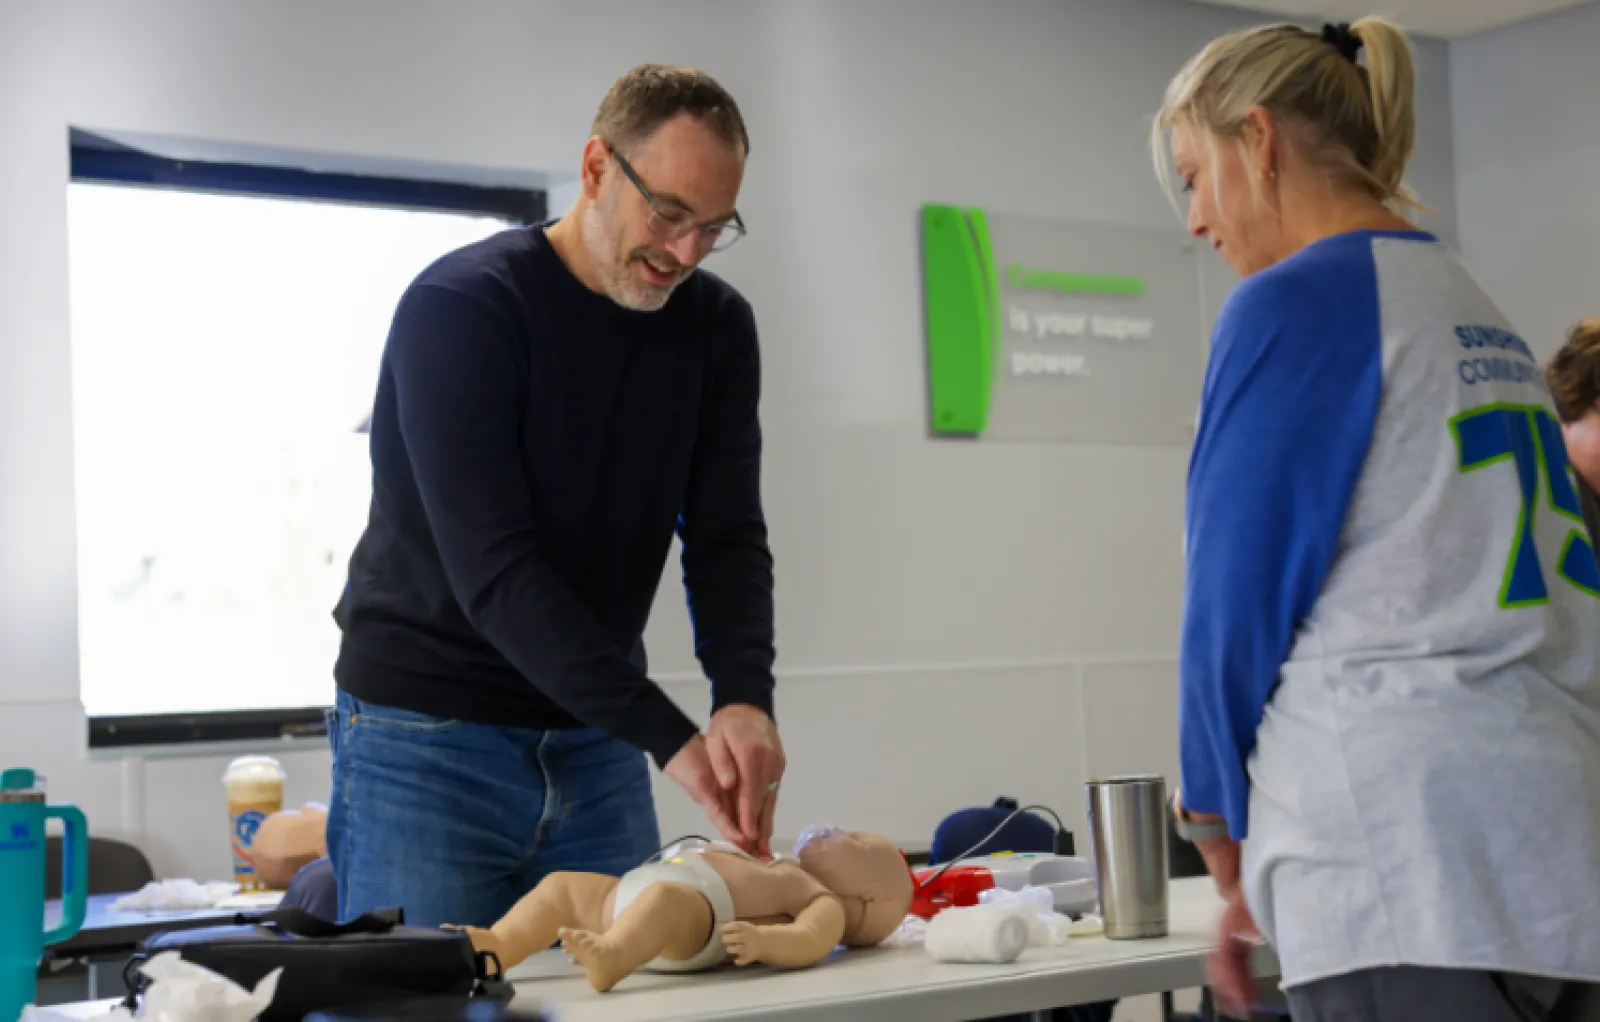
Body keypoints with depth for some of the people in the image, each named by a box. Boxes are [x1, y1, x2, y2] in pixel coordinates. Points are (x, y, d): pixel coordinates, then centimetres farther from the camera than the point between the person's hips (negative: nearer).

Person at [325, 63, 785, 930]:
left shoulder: (716, 325, 1)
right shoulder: (457, 307, -17)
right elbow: (495, 571, -24)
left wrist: (745, 698, -25)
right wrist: (670, 739, -28)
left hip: (597, 744, 5)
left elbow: (727, 538, -4)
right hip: (427, 739, -5)